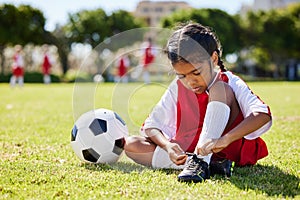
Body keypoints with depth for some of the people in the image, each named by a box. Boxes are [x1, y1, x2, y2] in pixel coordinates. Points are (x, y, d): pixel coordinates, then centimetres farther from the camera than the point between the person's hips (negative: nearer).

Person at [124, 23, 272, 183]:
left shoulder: (230, 83, -9)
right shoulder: (177, 88, 3)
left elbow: (263, 115, -27)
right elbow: (151, 125, 1)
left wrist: (224, 140, -41)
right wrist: (167, 146, -22)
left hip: (224, 150, -4)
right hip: (186, 150, 4)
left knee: (219, 89, -21)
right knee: (131, 144, -14)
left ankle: (200, 161, -33)